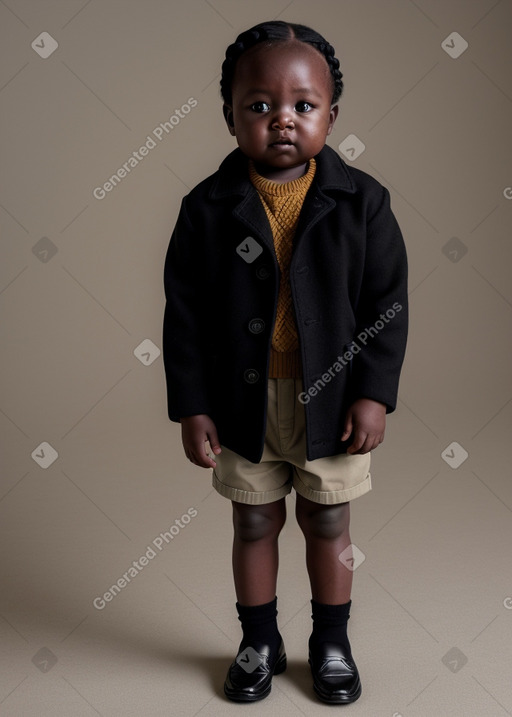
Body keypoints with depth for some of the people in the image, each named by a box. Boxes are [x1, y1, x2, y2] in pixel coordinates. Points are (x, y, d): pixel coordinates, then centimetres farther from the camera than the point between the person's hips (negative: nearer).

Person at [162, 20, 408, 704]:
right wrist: (191, 406, -5)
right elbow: (185, 314, -4)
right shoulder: (207, 208, -7)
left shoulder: (362, 200, -7)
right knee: (254, 524, 15)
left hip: (331, 400, 0)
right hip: (244, 401, 1)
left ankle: (331, 643, 37)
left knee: (328, 523, 14)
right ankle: (260, 642, 37)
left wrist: (373, 393, -8)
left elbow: (387, 303, -3)